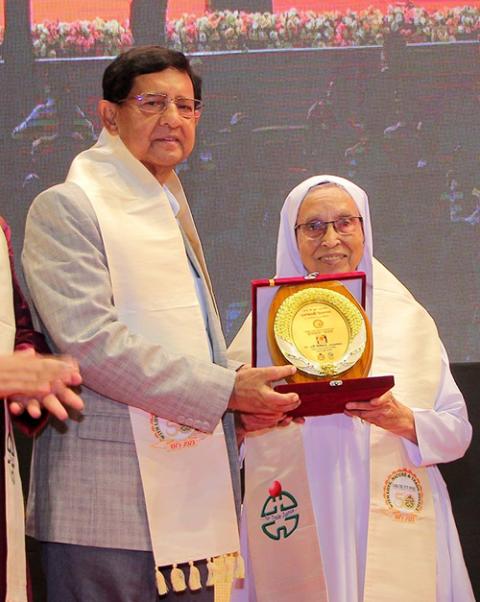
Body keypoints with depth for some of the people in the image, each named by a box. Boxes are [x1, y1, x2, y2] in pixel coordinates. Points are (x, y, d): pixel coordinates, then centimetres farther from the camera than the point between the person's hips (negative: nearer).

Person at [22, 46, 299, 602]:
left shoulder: (172, 213, 22)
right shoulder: (66, 207, -5)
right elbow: (89, 341, -17)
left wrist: (247, 394, 10)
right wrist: (223, 390, -16)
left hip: (189, 491, 8)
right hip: (110, 499, -8)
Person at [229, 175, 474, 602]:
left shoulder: (407, 317, 6)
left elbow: (458, 431, 2)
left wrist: (403, 420, -17)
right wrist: (243, 419, -20)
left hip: (393, 531, 1)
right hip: (297, 532, 0)